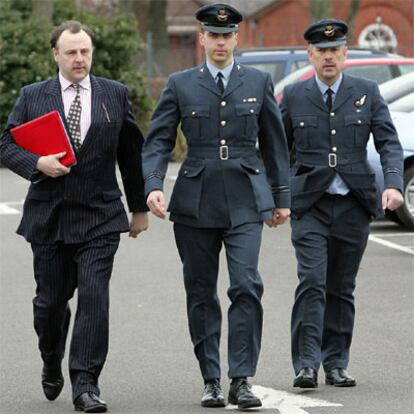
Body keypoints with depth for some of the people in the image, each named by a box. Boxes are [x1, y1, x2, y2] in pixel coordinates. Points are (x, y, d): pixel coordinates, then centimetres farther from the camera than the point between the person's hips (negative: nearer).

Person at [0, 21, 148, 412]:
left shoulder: (115, 95, 6)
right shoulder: (32, 97, 5)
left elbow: (131, 152, 12)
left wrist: (139, 207, 14)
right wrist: (38, 164, -15)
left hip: (99, 218, -1)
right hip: (48, 217, 1)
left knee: (94, 296, -12)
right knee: (51, 299, 9)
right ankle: (51, 363, 37)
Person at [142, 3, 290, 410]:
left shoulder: (258, 82, 8)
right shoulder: (180, 85, 6)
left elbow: (274, 142, 14)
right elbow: (158, 140, 2)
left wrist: (281, 197, 13)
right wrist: (153, 185, -14)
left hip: (245, 201, 0)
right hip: (195, 203, 1)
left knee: (247, 286, -13)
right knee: (201, 293, 4)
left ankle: (241, 379, -10)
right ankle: (211, 380, 13)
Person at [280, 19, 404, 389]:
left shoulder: (367, 92, 5)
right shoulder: (294, 96, 5)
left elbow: (389, 142, 1)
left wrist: (393, 185, -14)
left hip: (354, 203, 1)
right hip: (310, 204, -1)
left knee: (342, 288, 7)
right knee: (312, 283, -13)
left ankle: (336, 364, 14)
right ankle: (306, 364, -12)